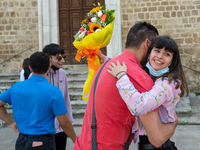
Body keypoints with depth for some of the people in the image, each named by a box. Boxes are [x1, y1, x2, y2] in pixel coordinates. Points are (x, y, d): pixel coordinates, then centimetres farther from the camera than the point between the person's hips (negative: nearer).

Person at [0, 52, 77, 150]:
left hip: (21, 142, 5)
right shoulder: (53, 91, -16)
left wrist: (11, 122, 13)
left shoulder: (16, 87, -1)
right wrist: (75, 140, 3)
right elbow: (64, 122, -12)